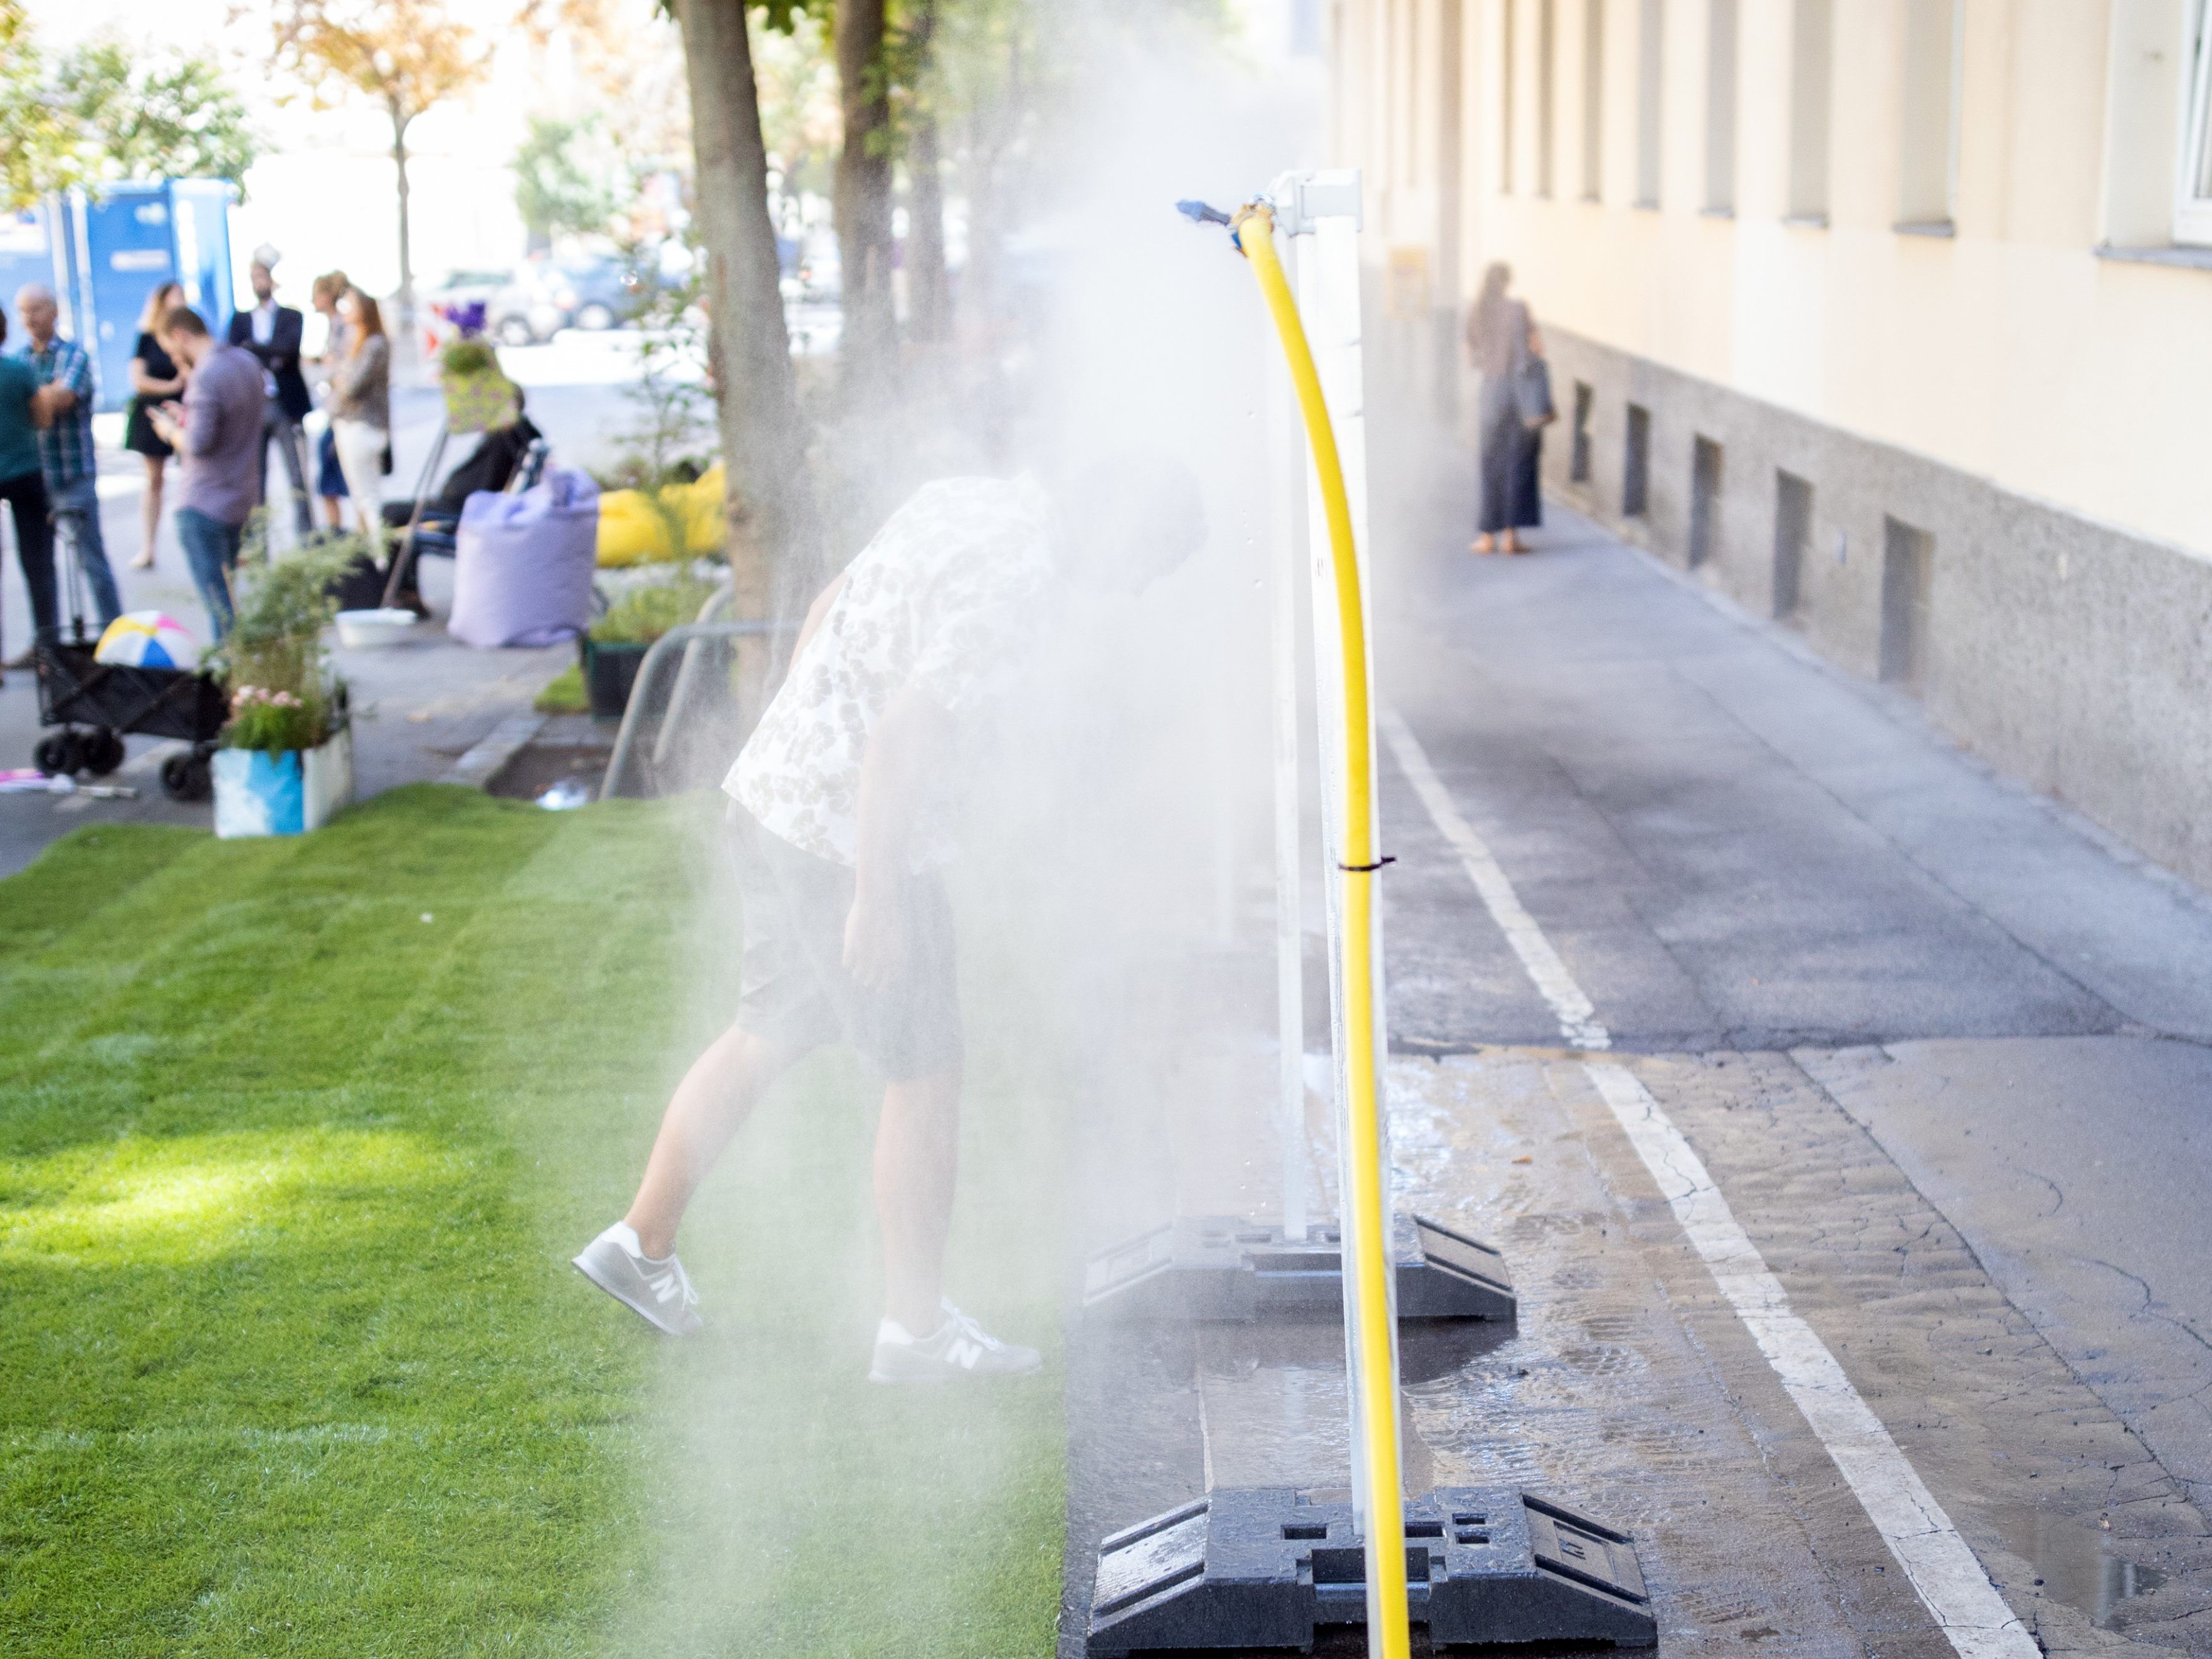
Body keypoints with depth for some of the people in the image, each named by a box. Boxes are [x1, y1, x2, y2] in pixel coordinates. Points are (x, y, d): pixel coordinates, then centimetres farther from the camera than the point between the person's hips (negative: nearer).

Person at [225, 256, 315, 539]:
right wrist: (270, 358, -15)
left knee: (298, 477, -4)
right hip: (252, 407, 2)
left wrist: (254, 348, -11)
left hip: (285, 406, -2)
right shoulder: (240, 320, 15)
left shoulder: (292, 317, 9)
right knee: (254, 481, 1)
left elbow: (290, 347, -10)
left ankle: (307, 535, -2)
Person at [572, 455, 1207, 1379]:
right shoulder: (1013, 585, -21)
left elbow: (827, 612, 16)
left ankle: (640, 1244, 32)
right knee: (925, 1076, 5)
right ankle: (914, 1328, 17)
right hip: (852, 840, -9)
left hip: (774, 792, 9)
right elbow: (900, 737, -25)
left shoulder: (968, 504, 7)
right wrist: (877, 900, -19)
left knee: (768, 1035, 22)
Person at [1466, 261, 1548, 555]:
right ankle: (1511, 532, -2)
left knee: (1492, 465, 10)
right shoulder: (1517, 309, -7)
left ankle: (1488, 534, 10)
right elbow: (1537, 347, -9)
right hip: (1523, 389, -3)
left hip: (1492, 391, 3)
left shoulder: (1475, 314, 2)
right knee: (1520, 462, 1)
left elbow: (1472, 355, 9)